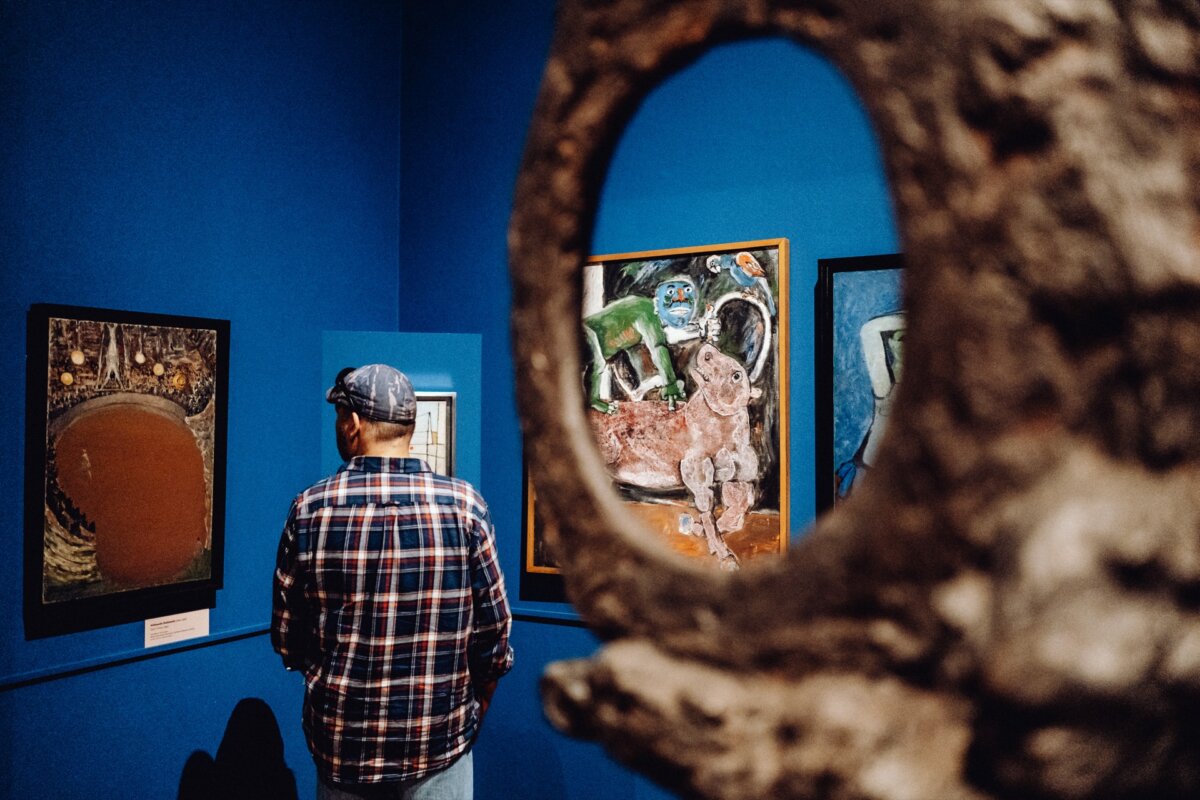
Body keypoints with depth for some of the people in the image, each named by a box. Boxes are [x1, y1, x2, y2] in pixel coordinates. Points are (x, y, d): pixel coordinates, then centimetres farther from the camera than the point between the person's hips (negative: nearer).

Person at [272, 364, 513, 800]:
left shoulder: (310, 508, -9)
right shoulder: (465, 505, -12)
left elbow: (287, 636, -1)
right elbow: (494, 632, -7)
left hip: (341, 740, 1)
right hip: (440, 745, -1)